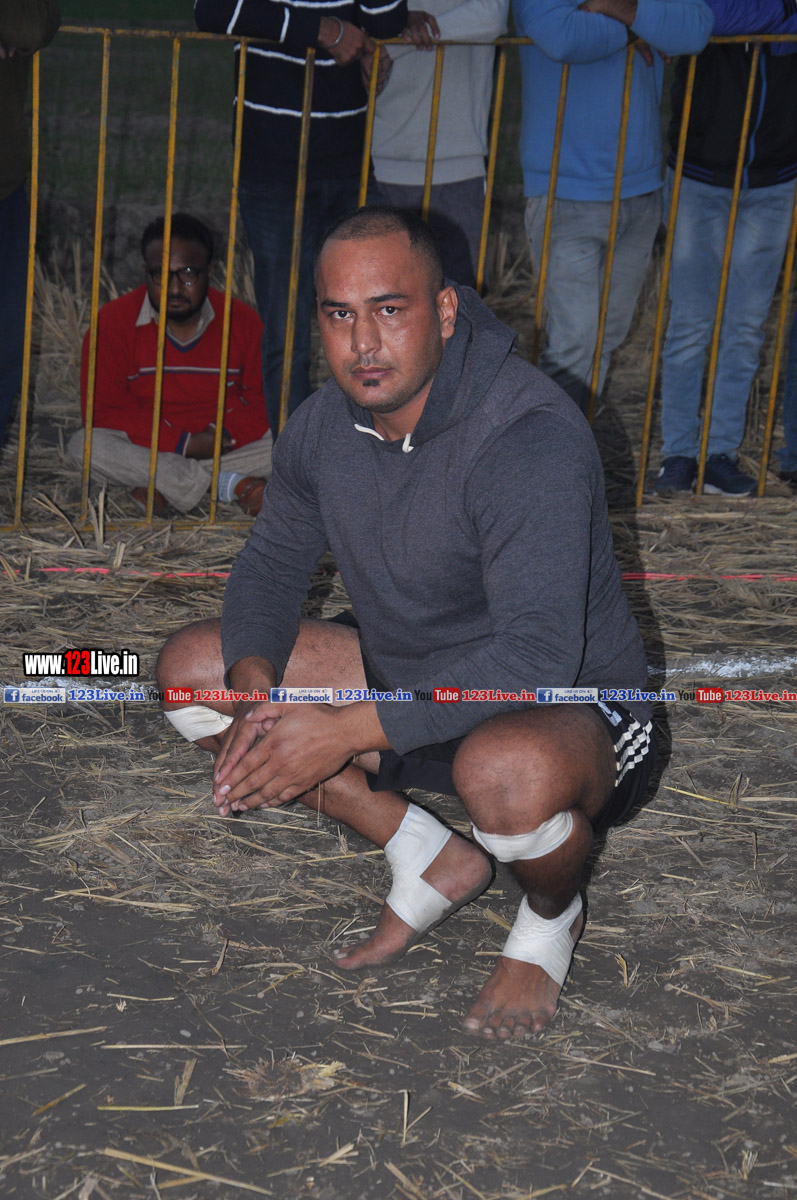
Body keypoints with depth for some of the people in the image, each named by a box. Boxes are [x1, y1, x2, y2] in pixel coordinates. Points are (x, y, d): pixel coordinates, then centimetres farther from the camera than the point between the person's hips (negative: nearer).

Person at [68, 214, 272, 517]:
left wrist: (227, 435, -20)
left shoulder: (242, 320, -1)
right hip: (147, 446, 0)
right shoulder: (113, 321, -7)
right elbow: (103, 408, -12)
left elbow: (264, 399, 1)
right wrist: (182, 444, -19)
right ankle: (229, 484, -30)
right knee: (84, 445, -32)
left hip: (227, 445, 1)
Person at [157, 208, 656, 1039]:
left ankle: (550, 917, -2)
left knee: (508, 771, -43)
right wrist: (254, 690, -14)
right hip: (408, 688, 7)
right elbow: (273, 562, 8)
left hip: (573, 713, -7)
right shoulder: (325, 425, -6)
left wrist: (347, 731, -38)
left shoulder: (528, 439, -30)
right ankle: (427, 858, 7)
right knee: (191, 672, 0)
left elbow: (536, 657, -37)